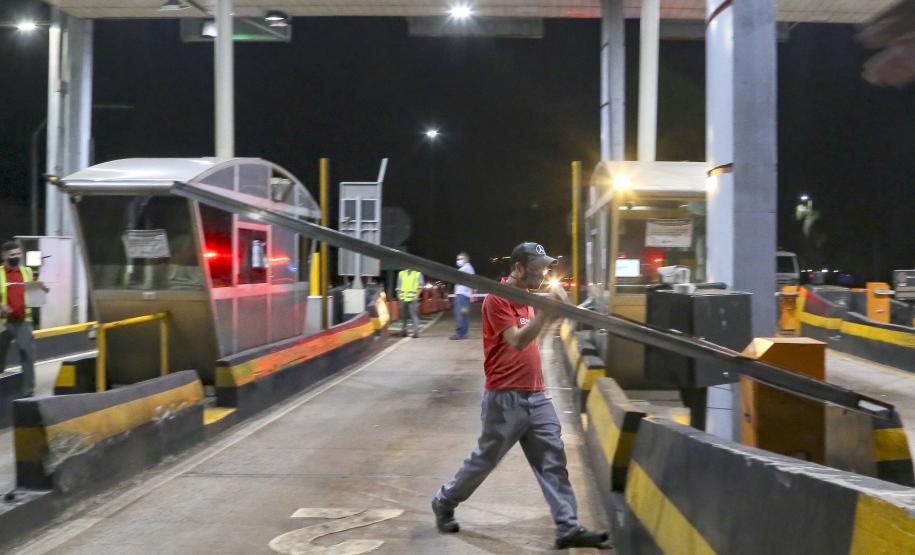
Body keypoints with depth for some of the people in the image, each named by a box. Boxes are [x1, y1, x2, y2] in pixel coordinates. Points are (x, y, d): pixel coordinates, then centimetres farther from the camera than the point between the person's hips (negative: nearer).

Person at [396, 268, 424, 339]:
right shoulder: (401, 273, 17)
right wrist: (399, 294, 5)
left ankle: (416, 332, -13)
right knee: (403, 315, 8)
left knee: (414, 315, -10)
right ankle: (404, 331, 19)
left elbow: (421, 285, 1)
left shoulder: (418, 274, 7)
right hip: (403, 298, 4)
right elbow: (399, 285, 18)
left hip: (413, 298, -4)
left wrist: (417, 295, -10)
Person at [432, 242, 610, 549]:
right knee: (485, 458, 5)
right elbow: (517, 341, -24)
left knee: (553, 459, 0)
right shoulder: (497, 298, -13)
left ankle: (568, 528, -1)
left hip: (536, 395, 8)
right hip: (505, 398, -8)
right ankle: (444, 502, 27)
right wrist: (546, 309, -29)